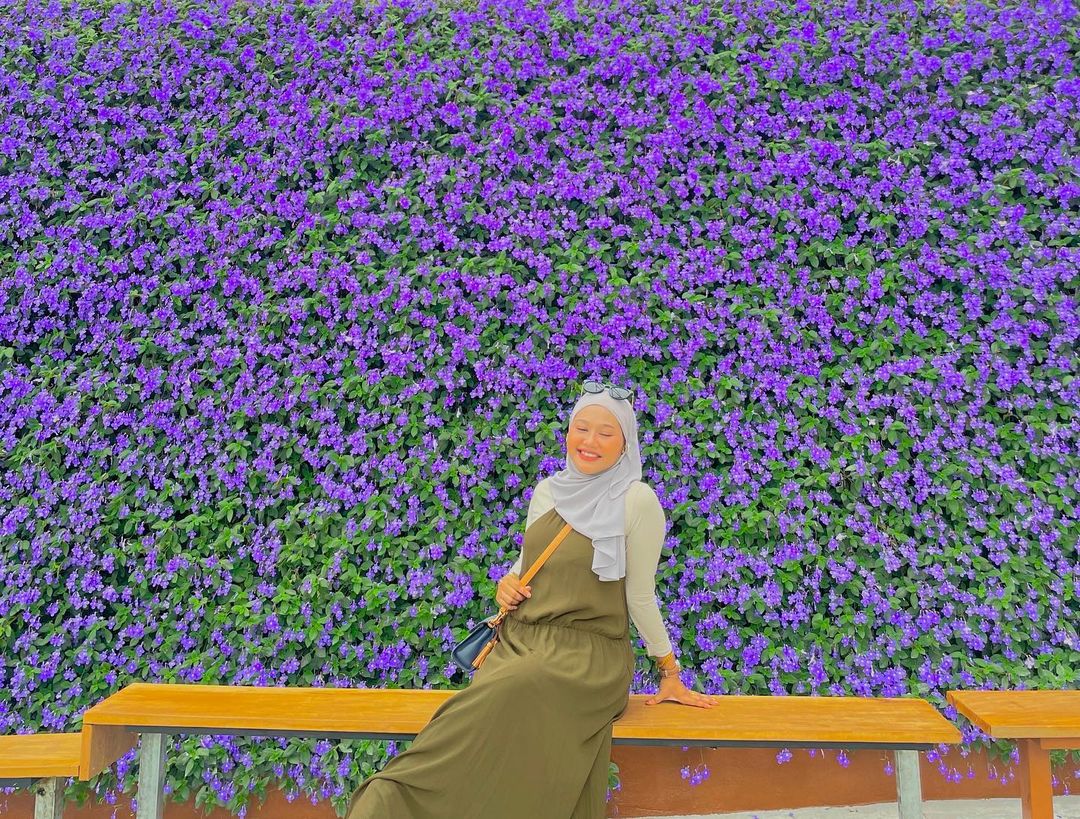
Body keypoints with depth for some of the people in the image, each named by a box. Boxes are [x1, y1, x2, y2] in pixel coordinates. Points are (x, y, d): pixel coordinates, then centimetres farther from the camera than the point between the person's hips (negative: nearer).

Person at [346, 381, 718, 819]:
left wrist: (670, 673, 5)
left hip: (590, 654, -4)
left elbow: (640, 595, 0)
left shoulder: (637, 500, -7)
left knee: (503, 696, -36)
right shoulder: (547, 490, 10)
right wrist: (508, 582, 1)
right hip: (520, 641, 4)